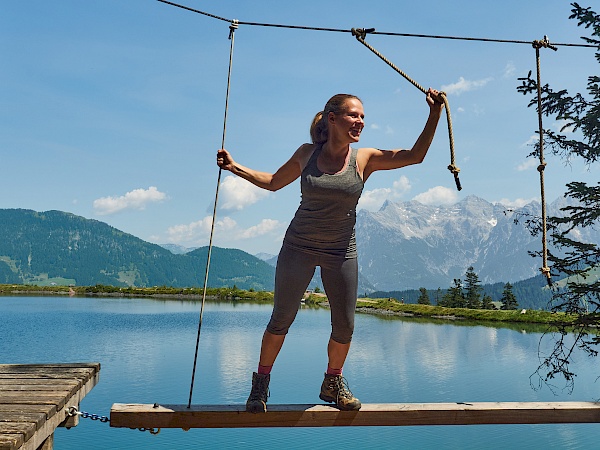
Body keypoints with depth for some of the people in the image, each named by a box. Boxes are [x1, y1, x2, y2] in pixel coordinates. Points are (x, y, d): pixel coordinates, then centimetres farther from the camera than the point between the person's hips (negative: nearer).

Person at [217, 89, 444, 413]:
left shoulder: (364, 159, -3)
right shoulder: (307, 154, -2)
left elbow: (415, 156, -9)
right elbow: (273, 182, 12)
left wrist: (435, 115, -15)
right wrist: (235, 167, 7)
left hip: (341, 253, 1)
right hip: (299, 247, -1)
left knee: (344, 326, 7)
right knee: (281, 318, 4)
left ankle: (333, 383, 33)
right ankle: (261, 383, 25)